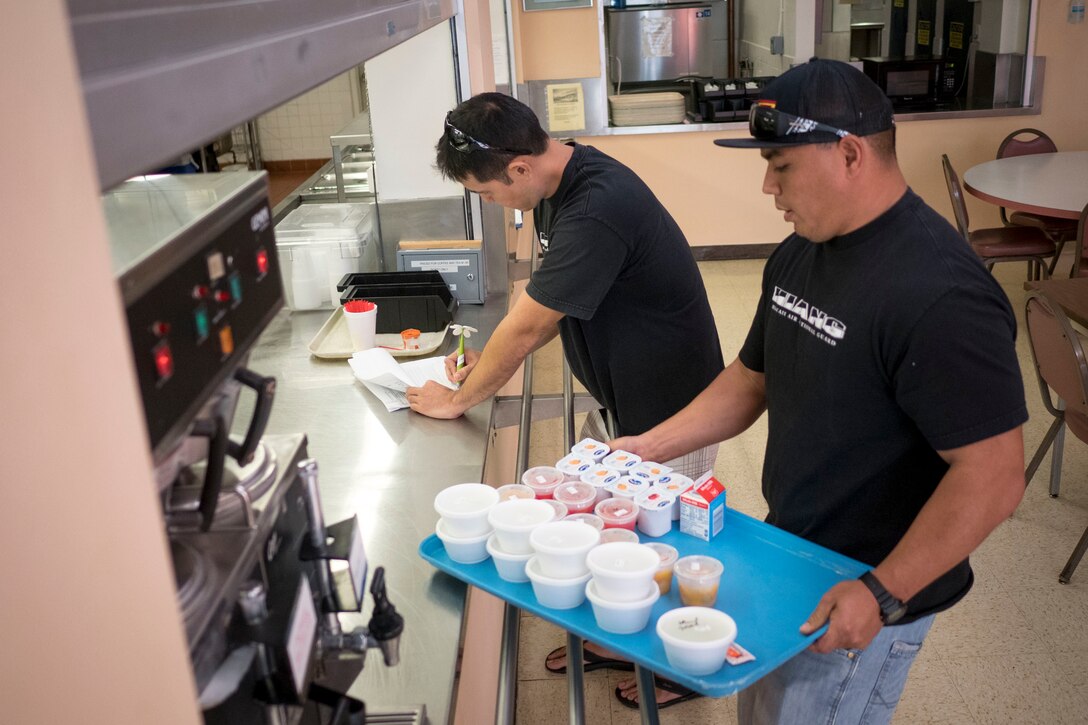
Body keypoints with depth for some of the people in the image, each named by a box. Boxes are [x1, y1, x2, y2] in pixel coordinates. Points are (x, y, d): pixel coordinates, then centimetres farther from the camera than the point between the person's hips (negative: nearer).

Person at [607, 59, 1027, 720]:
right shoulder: (798, 256, 1)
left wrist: (884, 593, -27)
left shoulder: (941, 294, -28)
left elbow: (993, 476, -28)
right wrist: (649, 447, 4)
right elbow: (751, 378, 12)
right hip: (788, 559, 8)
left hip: (864, 600, -8)